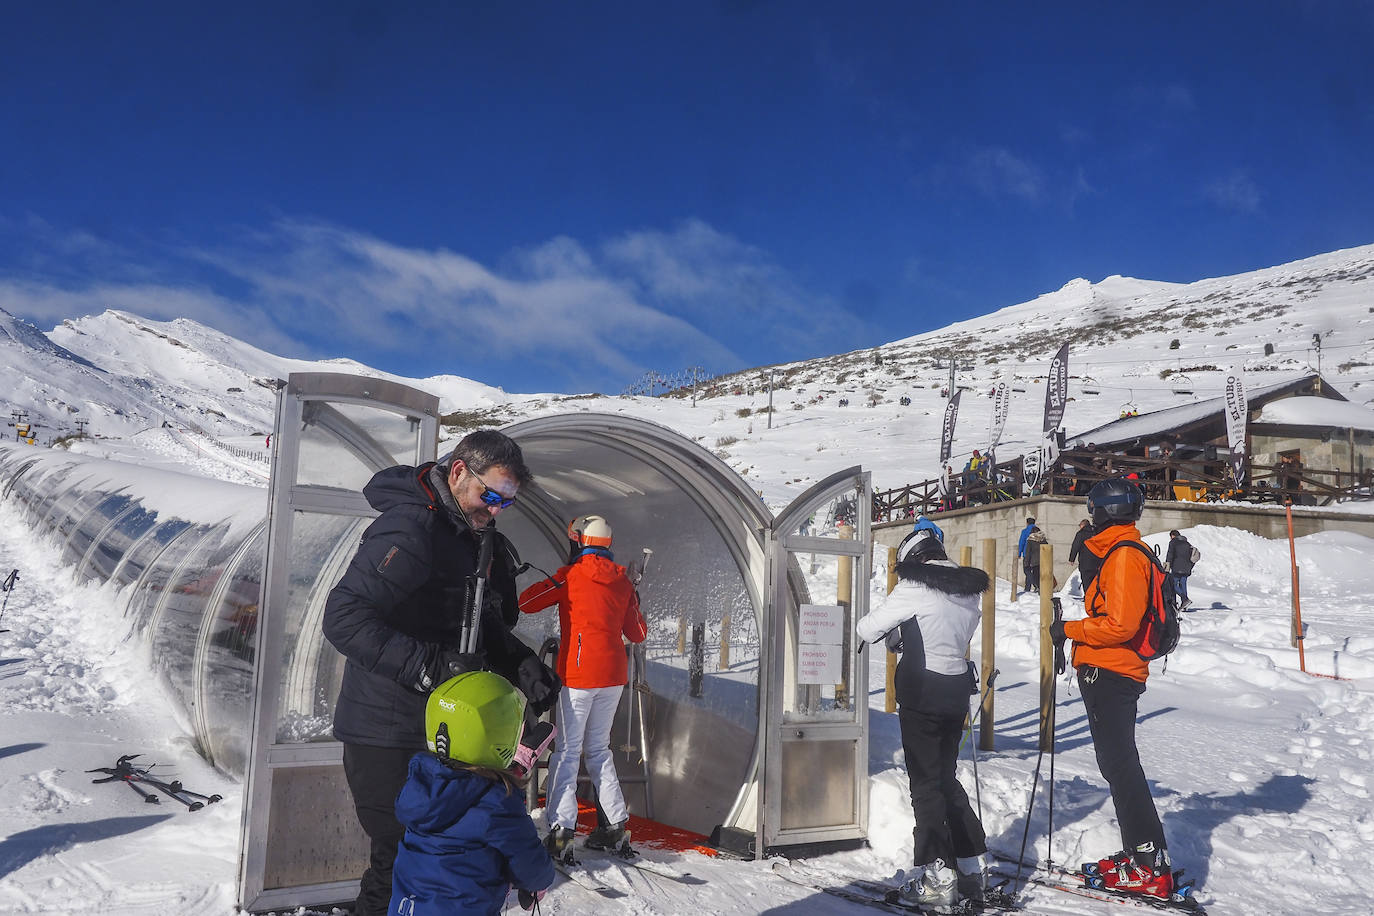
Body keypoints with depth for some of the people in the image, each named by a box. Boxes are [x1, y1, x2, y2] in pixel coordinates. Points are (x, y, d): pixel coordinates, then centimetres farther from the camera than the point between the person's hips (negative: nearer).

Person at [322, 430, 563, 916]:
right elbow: (344, 617, -28)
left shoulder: (482, 543, 9)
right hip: (386, 735, -9)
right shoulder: (409, 526, -20)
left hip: (440, 729, 9)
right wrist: (432, 666, -32)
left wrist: (520, 663, -4)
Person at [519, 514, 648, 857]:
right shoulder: (622, 581, 7)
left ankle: (561, 827, -6)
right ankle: (616, 822, 16)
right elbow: (637, 634, 12)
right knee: (598, 748, 16)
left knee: (567, 750, 0)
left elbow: (525, 603, -3)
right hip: (613, 675, 5)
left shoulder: (570, 575, -6)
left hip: (579, 675, -5)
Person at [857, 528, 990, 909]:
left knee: (925, 782, 1)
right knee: (947, 777, 19)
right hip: (957, 689, 7)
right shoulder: (970, 590, 6)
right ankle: (970, 864, 24)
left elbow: (868, 629, -15)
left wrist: (894, 631, 8)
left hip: (922, 693, -7)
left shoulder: (914, 588, -15)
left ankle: (936, 877, 1)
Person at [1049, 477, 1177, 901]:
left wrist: (1068, 630, -13)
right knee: (1118, 763, 15)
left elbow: (1120, 624, -23)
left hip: (1109, 673, -11)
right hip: (1115, 672, 11)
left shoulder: (1123, 555, -16)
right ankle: (1141, 854, 22)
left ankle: (1150, 868, -2)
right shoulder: (1120, 551, 16)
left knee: (1119, 765, -7)